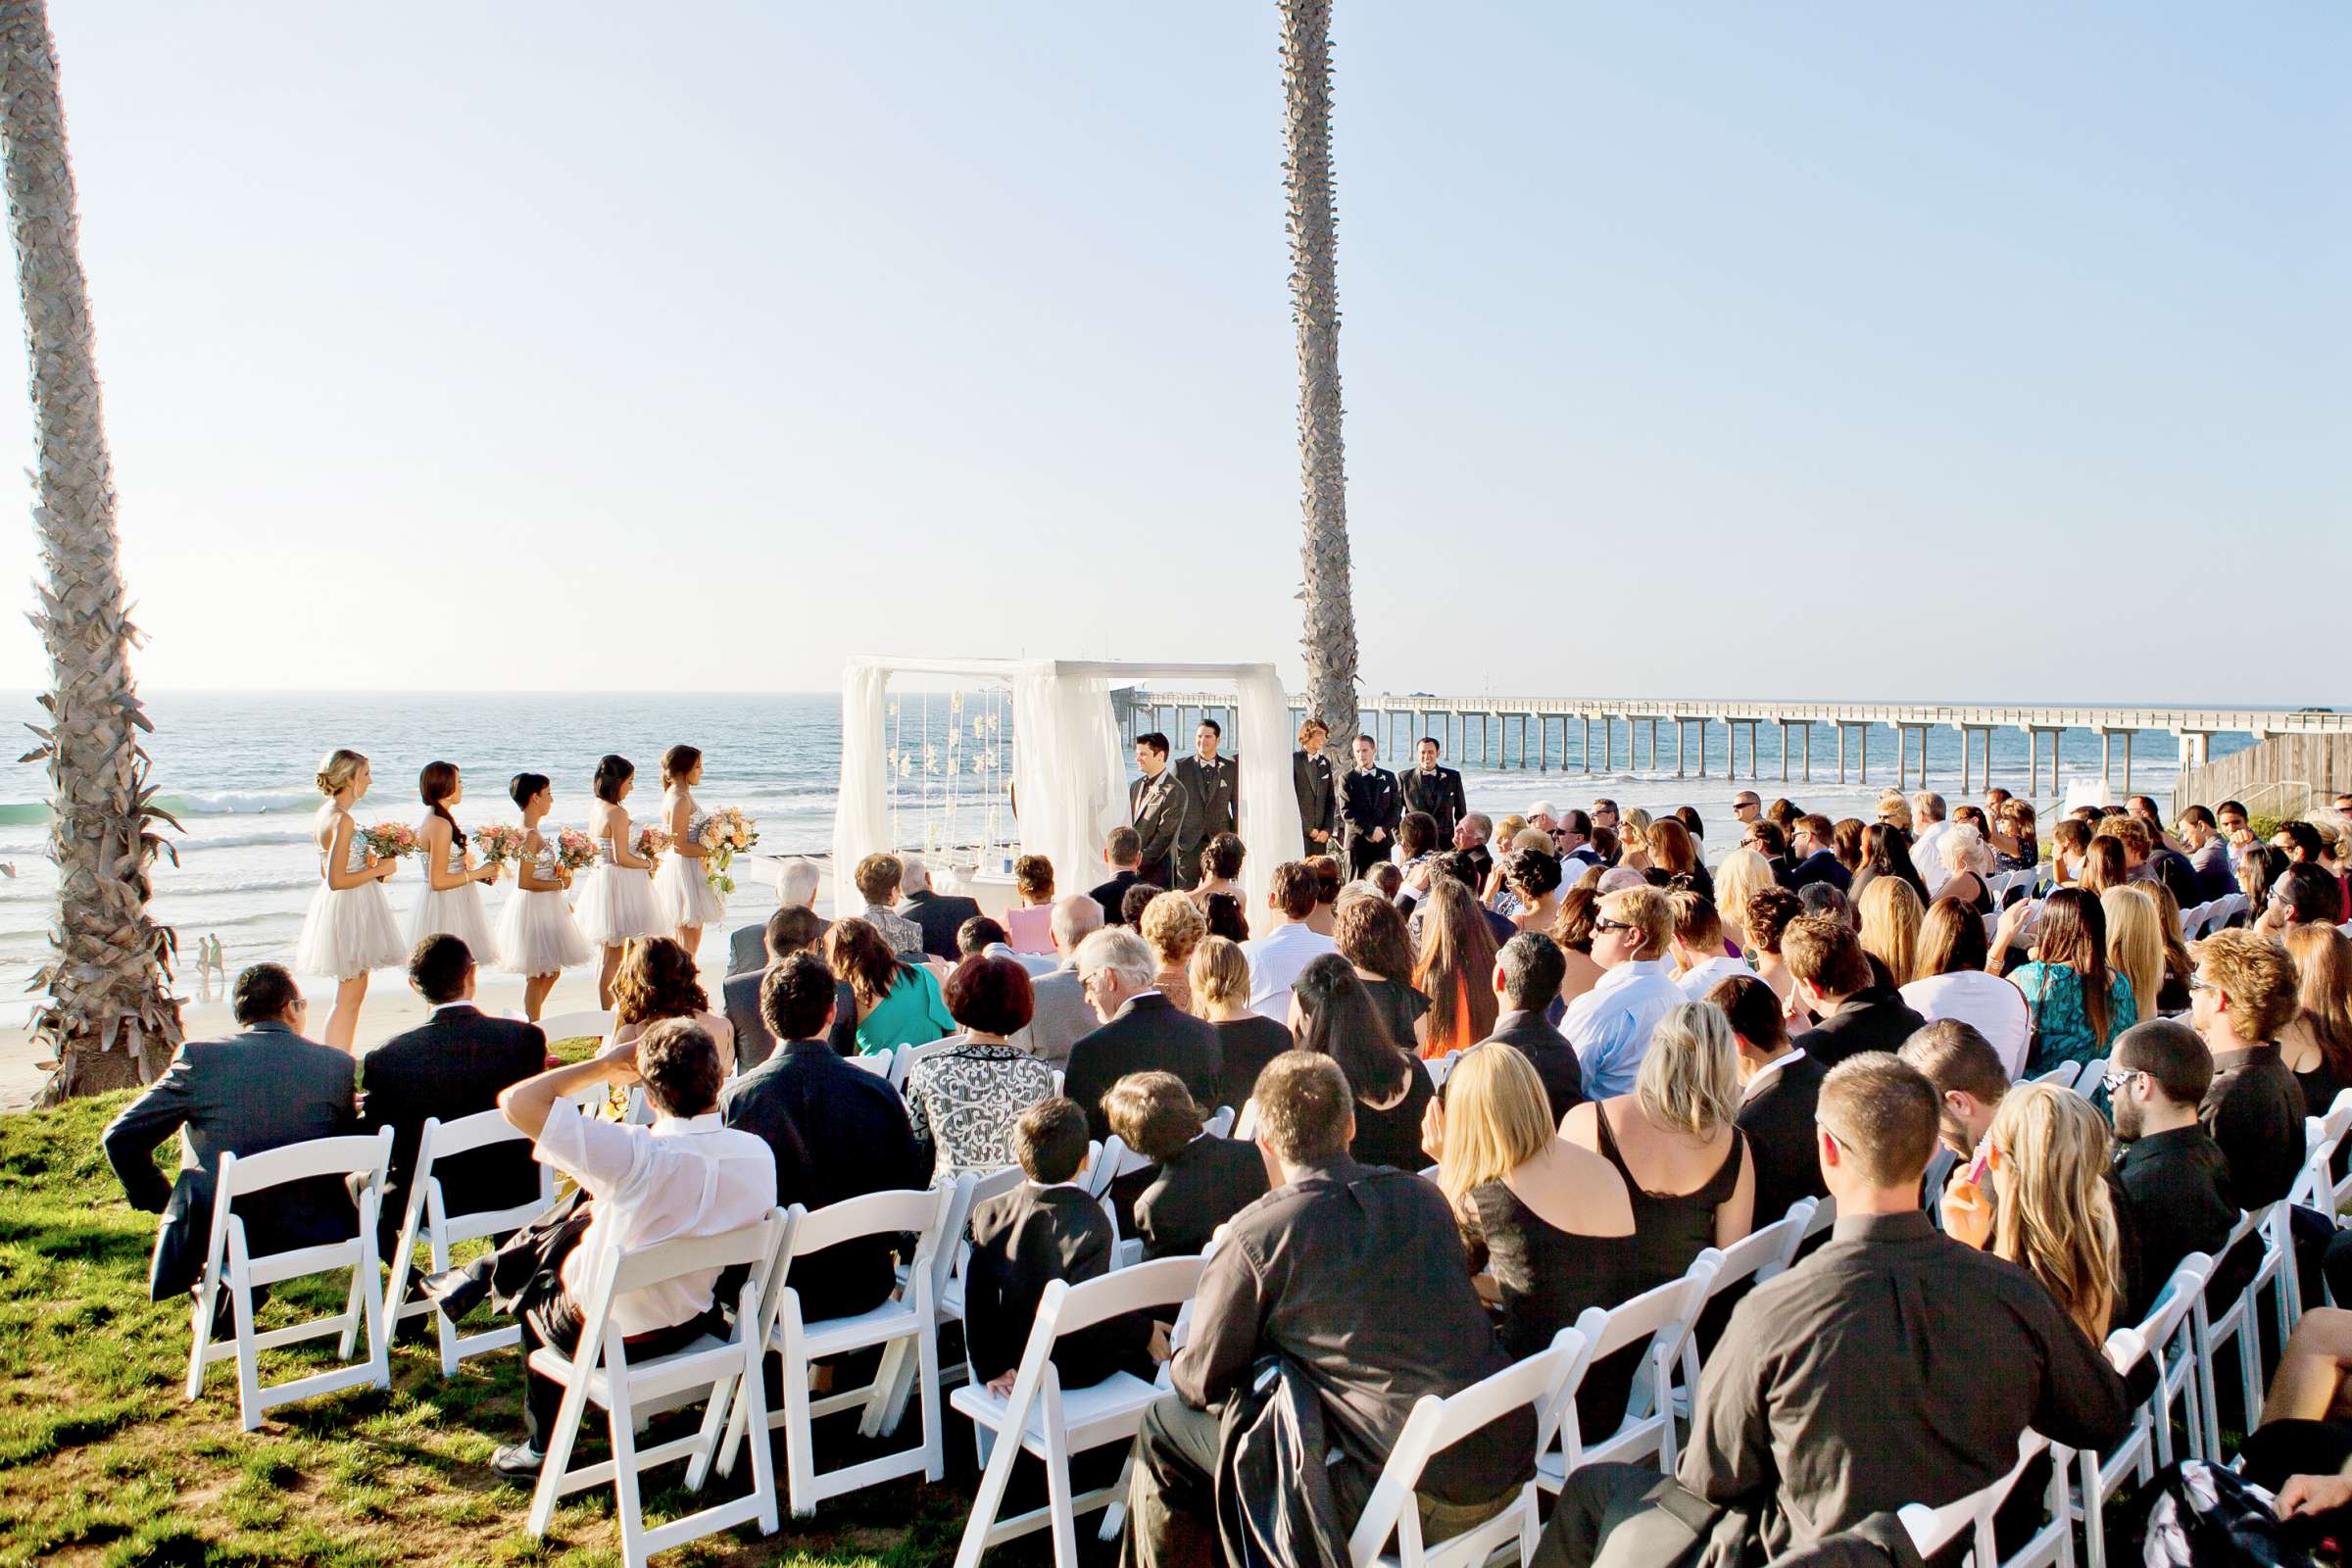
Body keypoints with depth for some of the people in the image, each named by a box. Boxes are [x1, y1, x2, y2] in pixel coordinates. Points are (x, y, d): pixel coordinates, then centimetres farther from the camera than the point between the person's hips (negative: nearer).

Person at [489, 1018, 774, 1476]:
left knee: (535, 1298, 30)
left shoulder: (634, 1155, -34)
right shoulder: (758, 1154, -18)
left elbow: (516, 1102, -32)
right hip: (691, 1327, 4)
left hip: (604, 1336, -4)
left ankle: (541, 1444, 42)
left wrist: (603, 1066, -20)